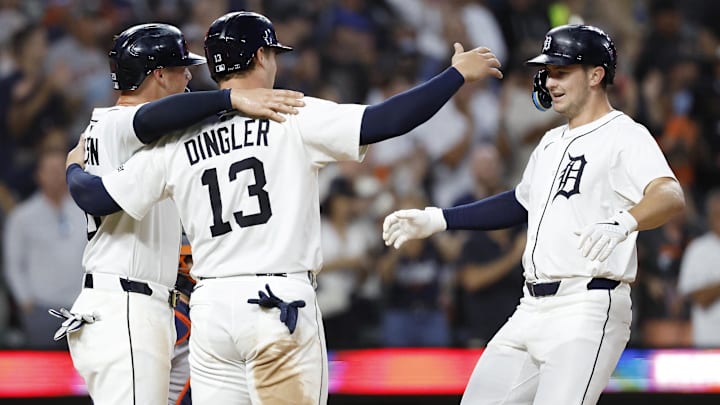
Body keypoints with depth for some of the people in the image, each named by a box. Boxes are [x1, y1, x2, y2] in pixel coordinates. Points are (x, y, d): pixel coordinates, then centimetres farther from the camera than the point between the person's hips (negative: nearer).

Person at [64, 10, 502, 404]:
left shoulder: (177, 140, 7)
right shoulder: (293, 116, -3)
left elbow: (96, 197, 8)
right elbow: (385, 121, -11)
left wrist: (75, 167, 31)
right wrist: (459, 74, -1)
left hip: (211, 307, 4)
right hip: (282, 304, -4)